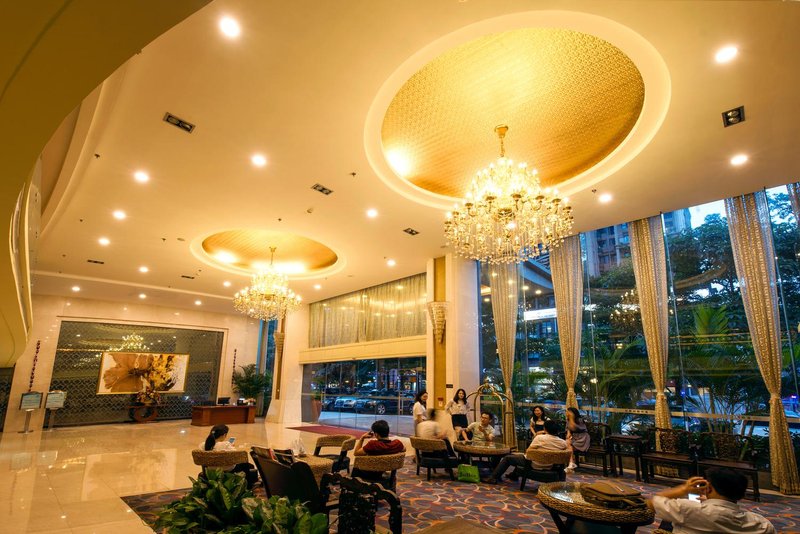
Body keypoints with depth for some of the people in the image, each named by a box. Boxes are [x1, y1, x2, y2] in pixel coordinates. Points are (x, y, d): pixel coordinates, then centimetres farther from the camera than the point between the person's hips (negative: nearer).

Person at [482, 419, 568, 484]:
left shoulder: (540, 438, -21)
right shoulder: (562, 442, -10)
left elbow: (528, 451, -14)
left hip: (535, 465, -6)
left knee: (507, 458, 11)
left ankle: (494, 478, 13)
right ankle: (514, 475, 44)